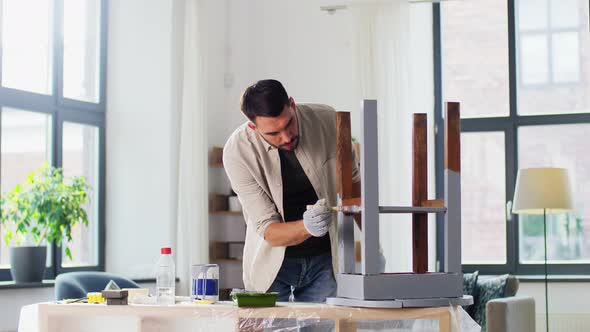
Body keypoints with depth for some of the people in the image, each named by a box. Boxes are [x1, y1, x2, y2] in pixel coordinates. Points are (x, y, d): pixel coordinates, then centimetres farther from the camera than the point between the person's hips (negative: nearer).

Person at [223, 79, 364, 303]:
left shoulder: (327, 122, -15)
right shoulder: (237, 151, -20)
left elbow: (354, 182, 4)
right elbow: (267, 230, -18)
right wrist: (306, 227, -37)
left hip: (325, 259, 1)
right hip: (273, 263, -1)